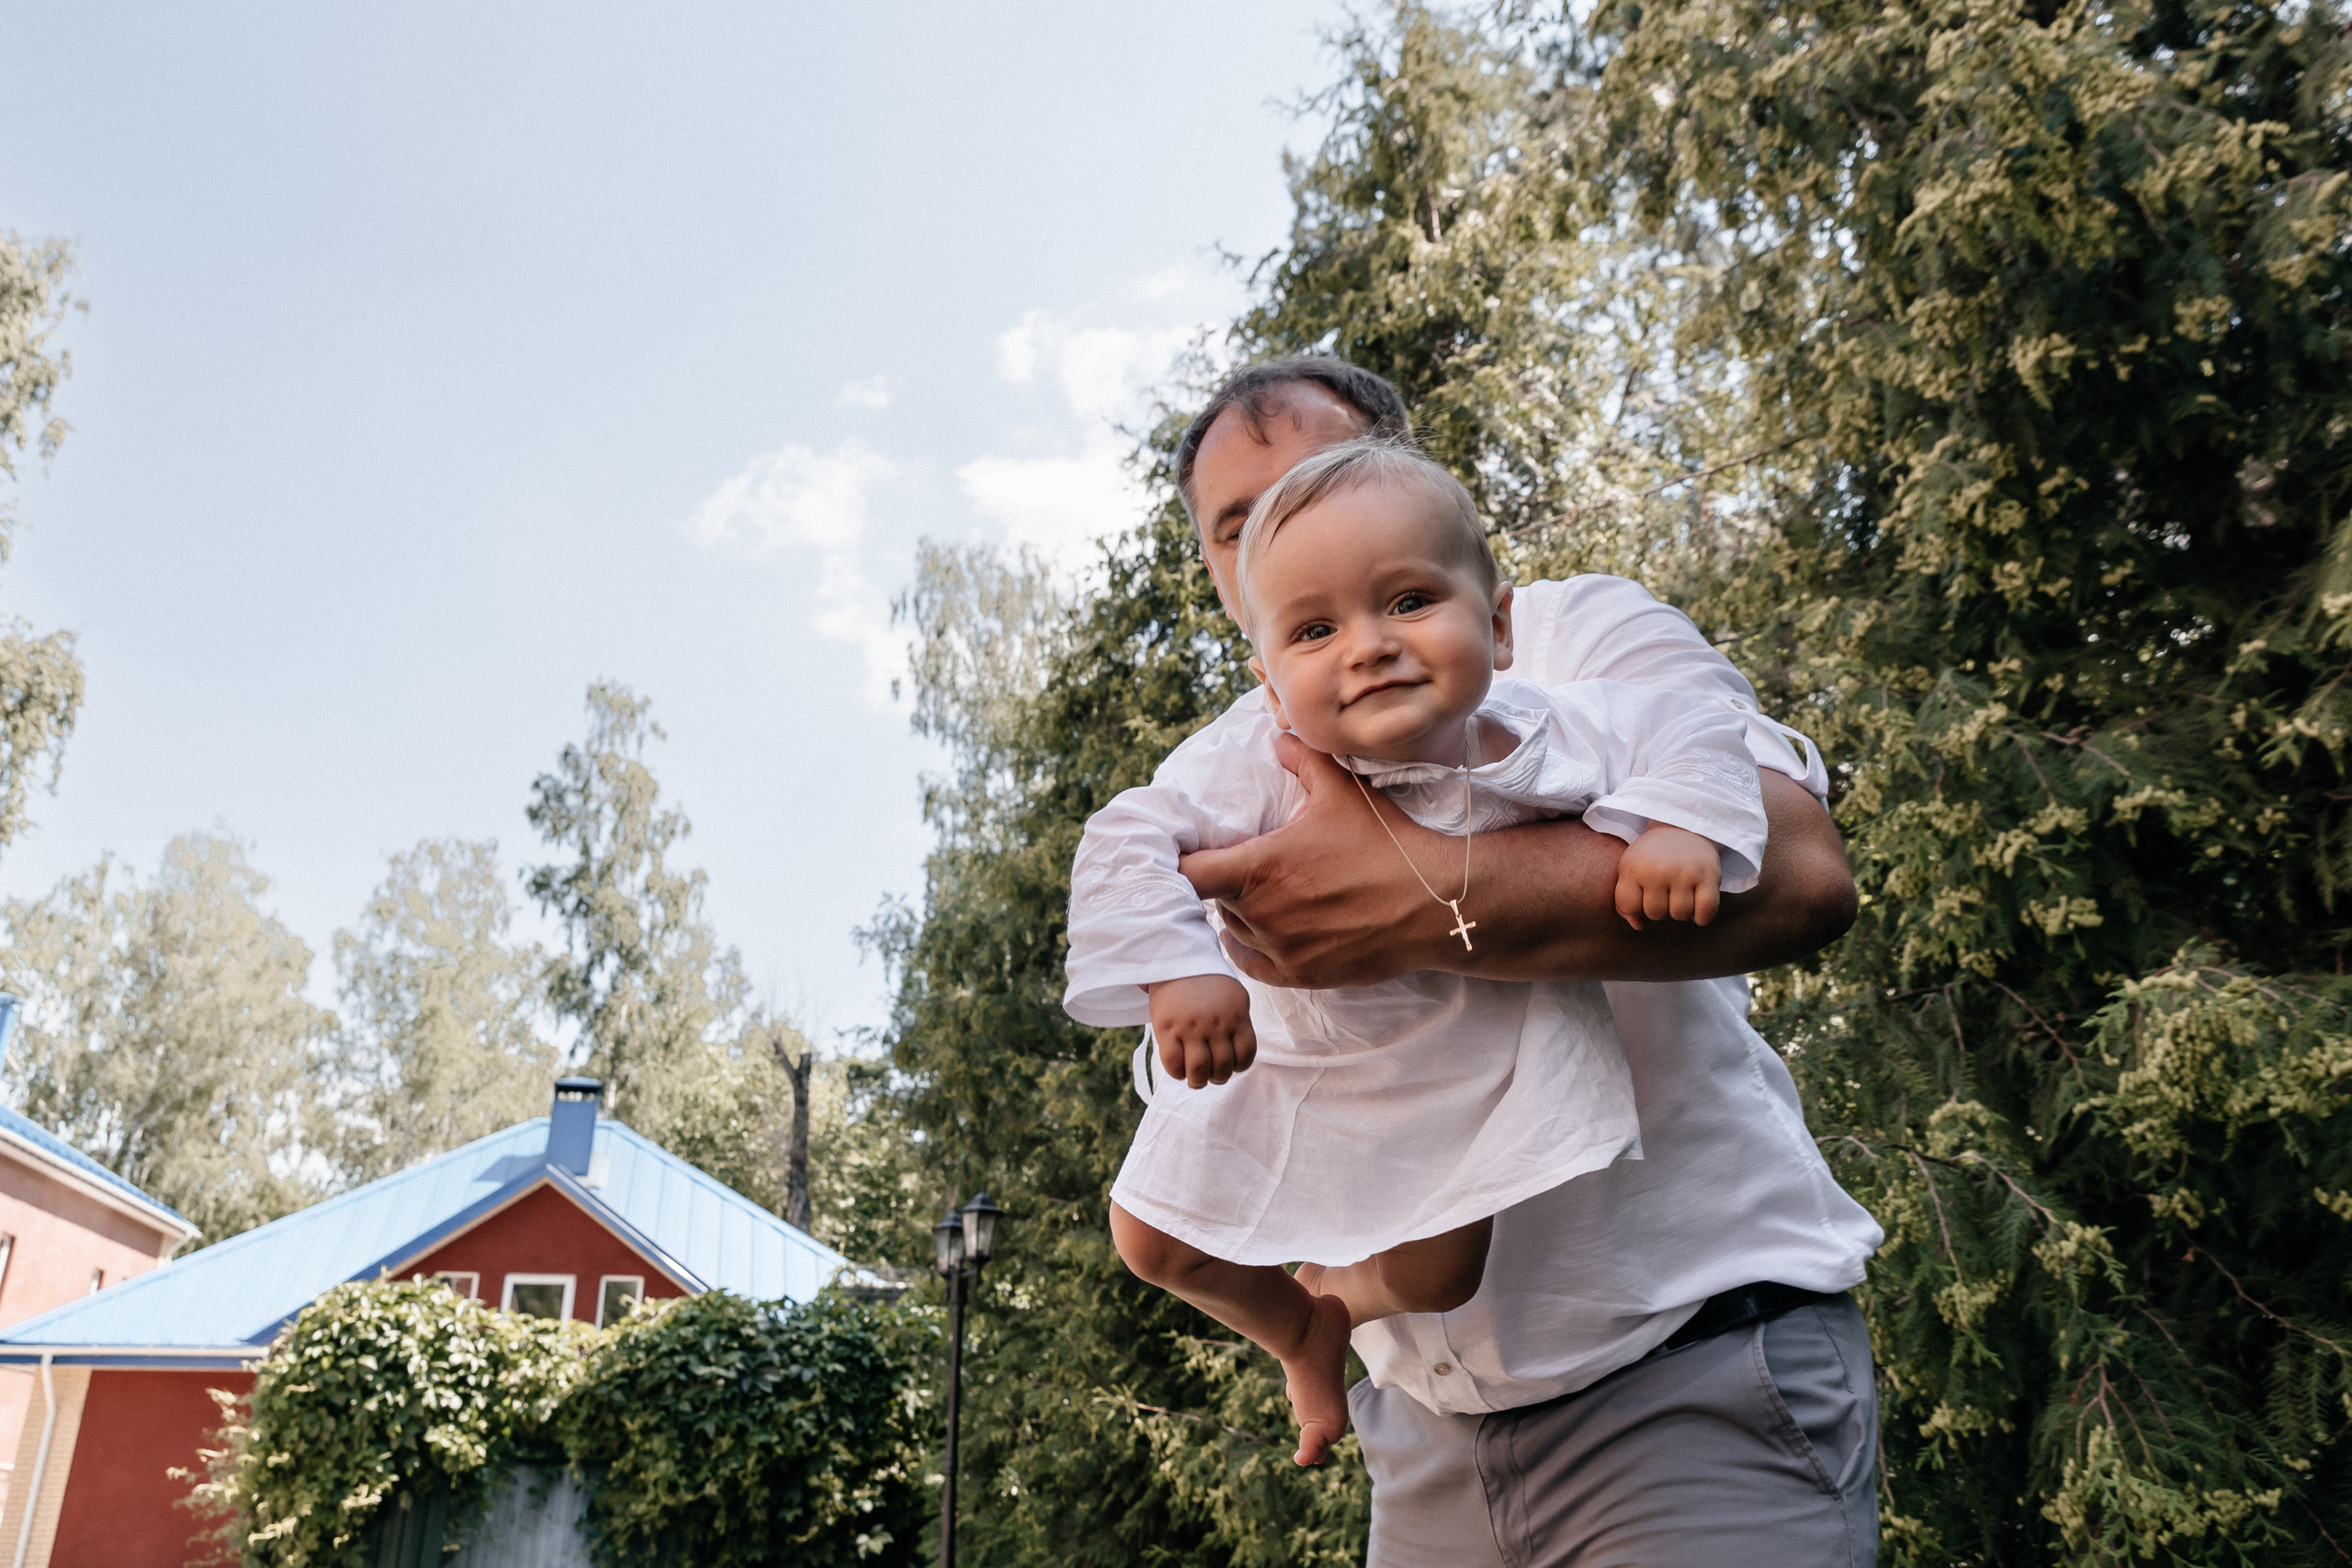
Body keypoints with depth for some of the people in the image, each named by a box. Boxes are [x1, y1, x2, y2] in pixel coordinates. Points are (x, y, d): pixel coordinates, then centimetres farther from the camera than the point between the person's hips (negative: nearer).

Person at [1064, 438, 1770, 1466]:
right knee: (1151, 1238, 6)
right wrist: (1177, 971, -39)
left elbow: (1683, 729, -14)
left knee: (1431, 1276, -4)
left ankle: (1339, 1296, 35)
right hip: (1296, 1060, 1)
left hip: (1475, 1068, -1)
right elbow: (1129, 842, -27)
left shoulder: (1540, 743, -26)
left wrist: (1676, 824, -34)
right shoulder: (1259, 762, -29)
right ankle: (1300, 1329, 37)